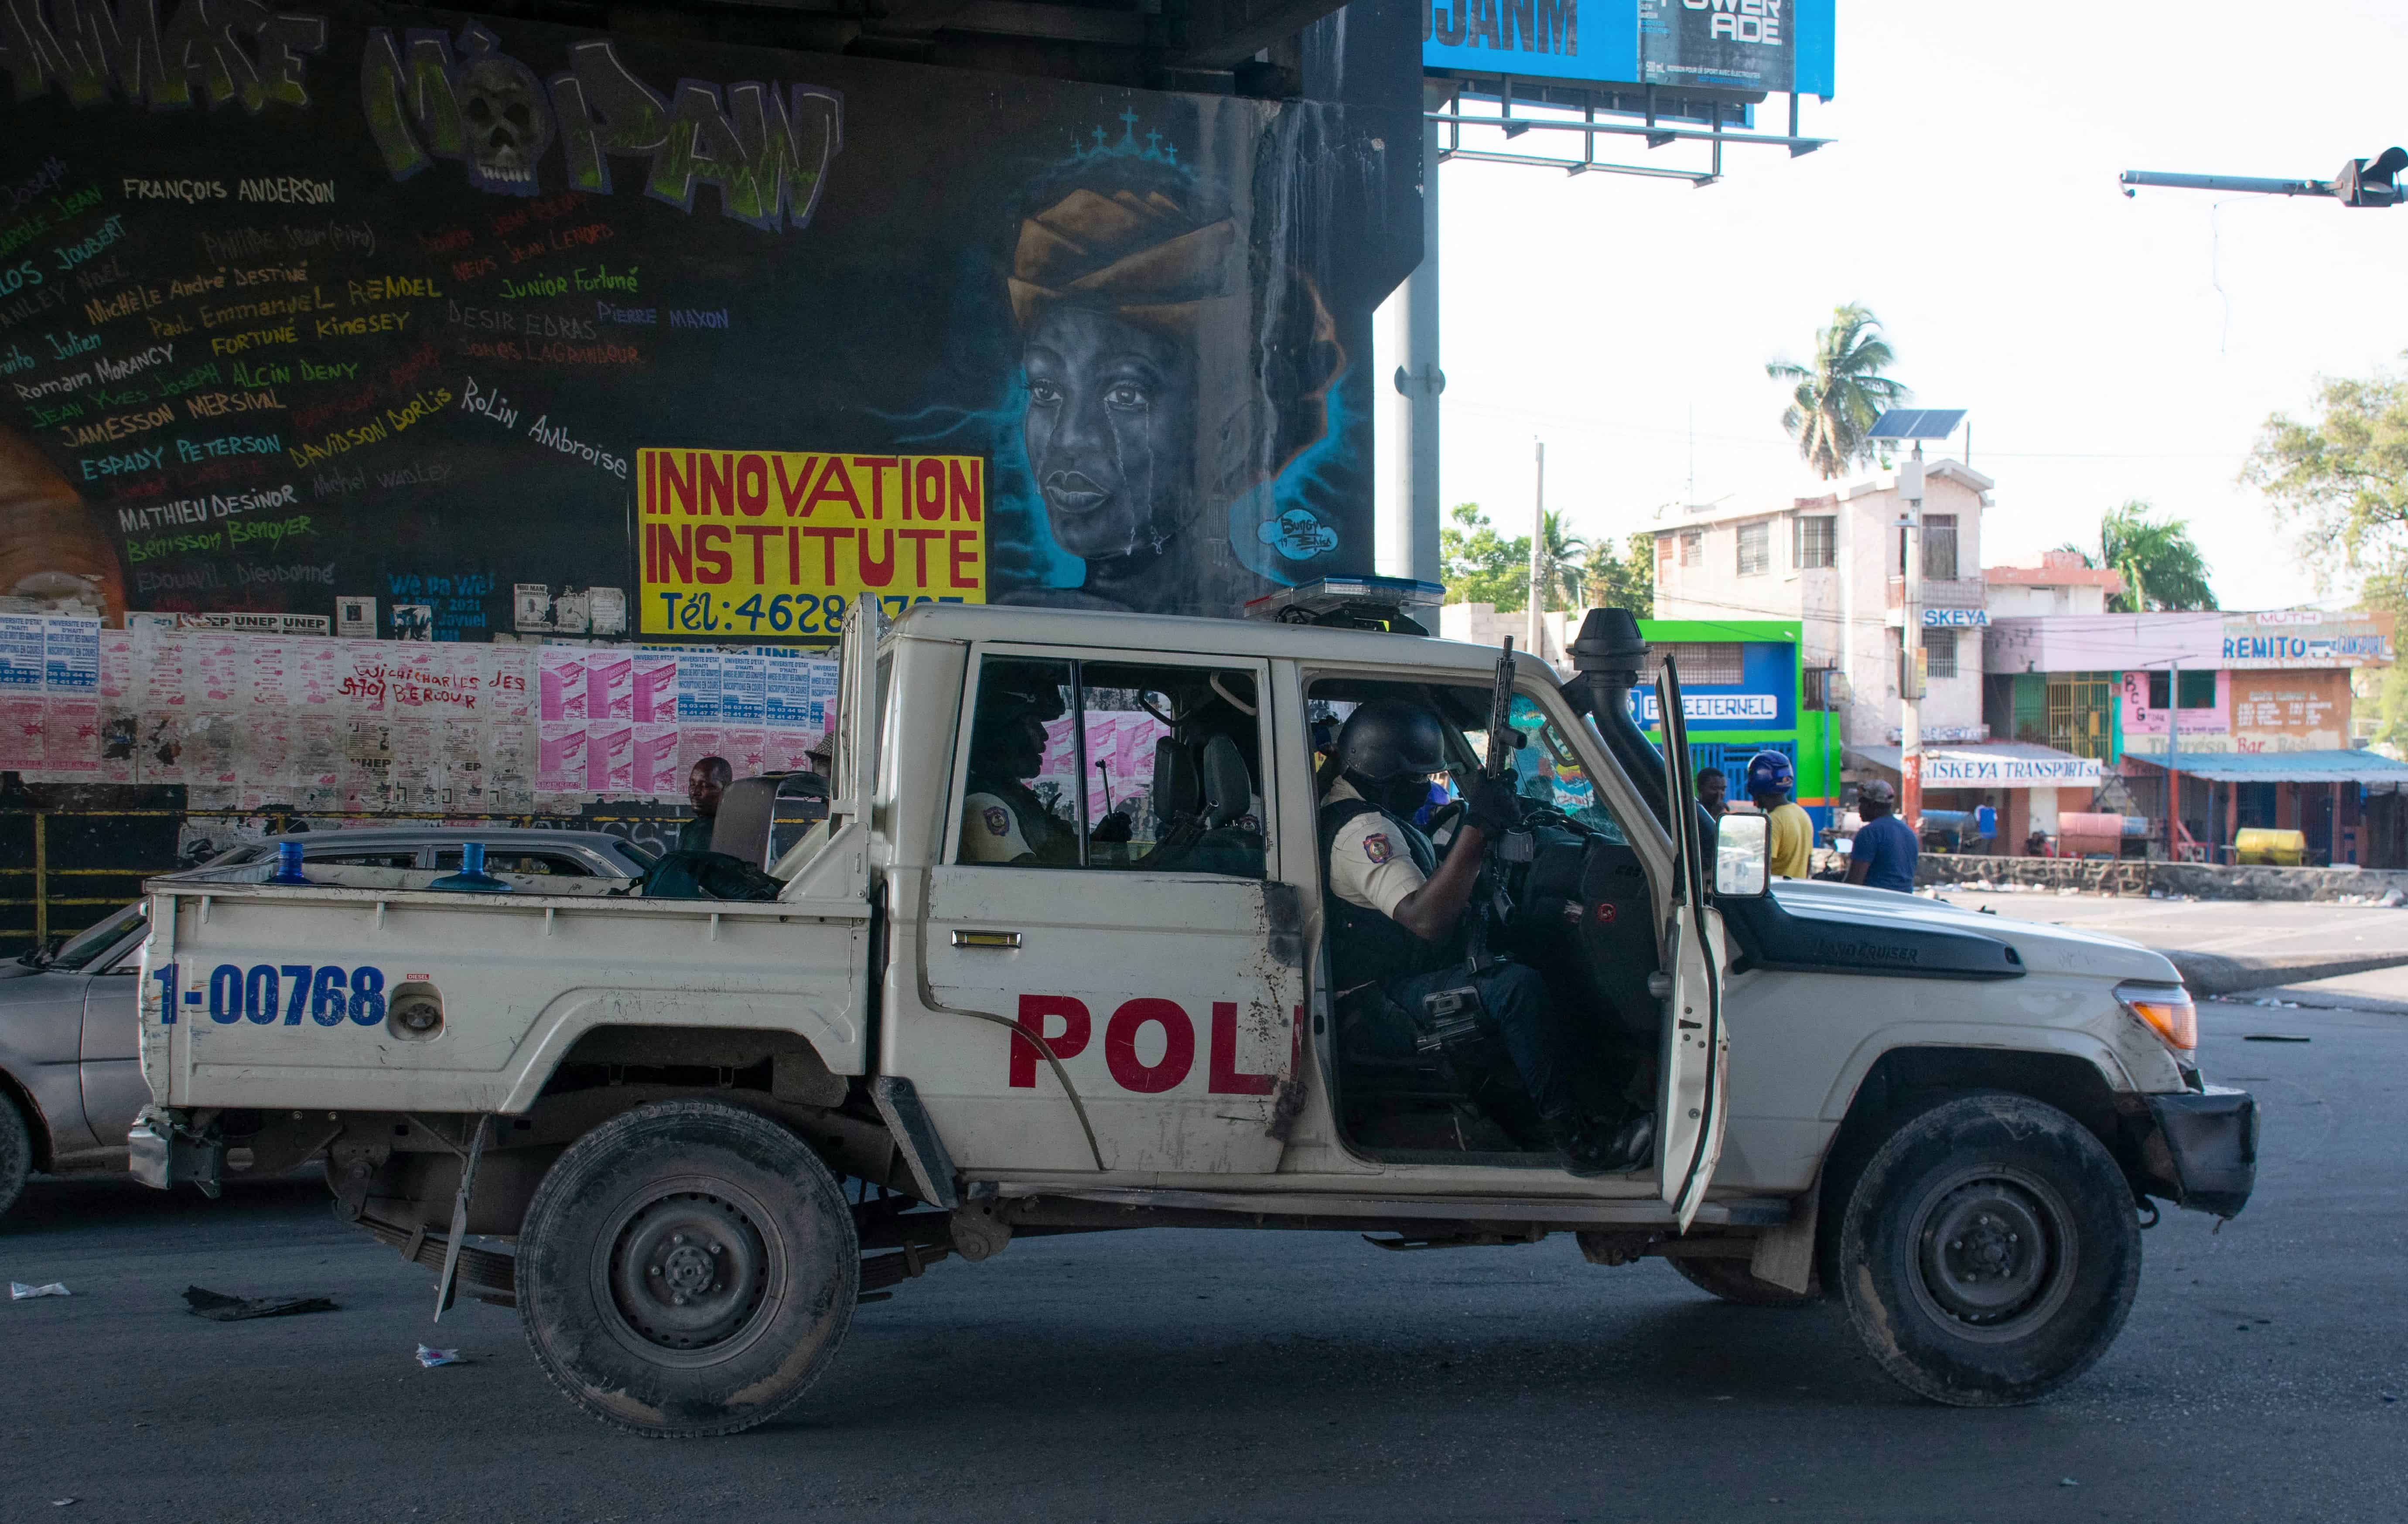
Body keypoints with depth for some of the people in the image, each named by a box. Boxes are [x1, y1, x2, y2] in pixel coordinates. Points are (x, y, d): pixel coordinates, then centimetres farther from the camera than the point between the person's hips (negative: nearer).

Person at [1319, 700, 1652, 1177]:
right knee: (1518, 987, -28)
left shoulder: (1371, 815, 16)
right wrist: (1476, 829, -33)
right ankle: (1574, 1141, -24)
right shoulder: (1362, 830, -19)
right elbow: (1425, 919, -32)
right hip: (1386, 1007, -11)